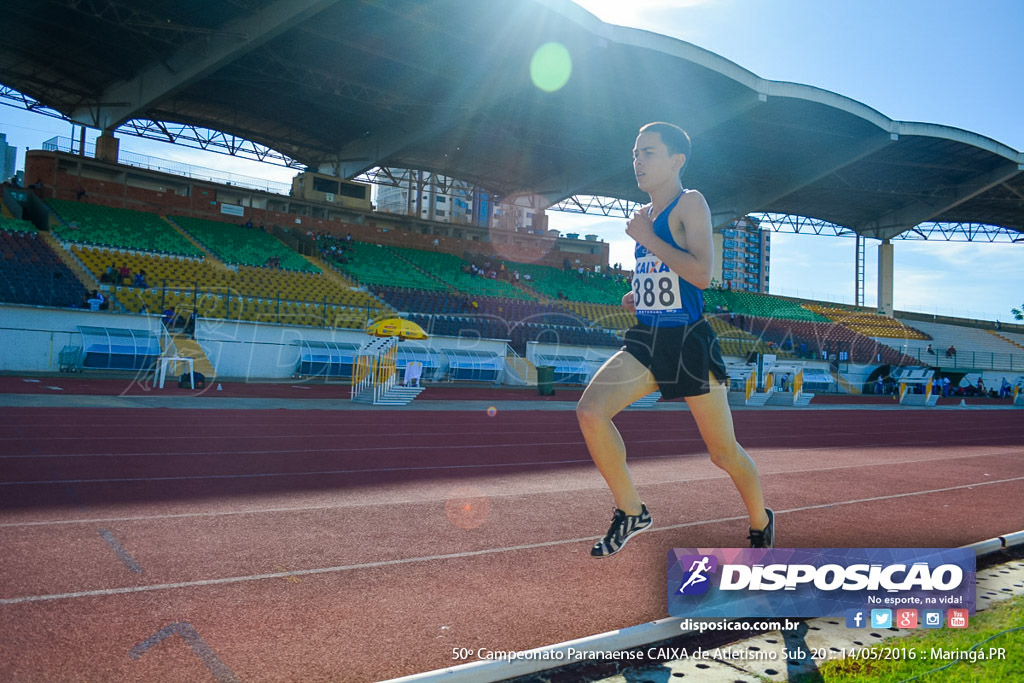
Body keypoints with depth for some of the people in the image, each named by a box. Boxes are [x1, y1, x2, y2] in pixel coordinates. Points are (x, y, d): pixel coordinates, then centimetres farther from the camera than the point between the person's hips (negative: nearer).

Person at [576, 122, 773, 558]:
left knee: (723, 451, 6)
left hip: (689, 342, -6)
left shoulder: (690, 203, -7)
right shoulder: (645, 216, 16)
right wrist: (638, 297, 11)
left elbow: (701, 274, -22)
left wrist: (647, 239, -16)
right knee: (589, 411, -16)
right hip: (646, 340, 7)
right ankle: (631, 511, 1)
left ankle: (761, 521, 35)